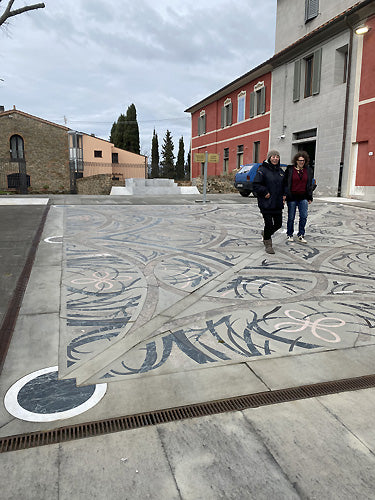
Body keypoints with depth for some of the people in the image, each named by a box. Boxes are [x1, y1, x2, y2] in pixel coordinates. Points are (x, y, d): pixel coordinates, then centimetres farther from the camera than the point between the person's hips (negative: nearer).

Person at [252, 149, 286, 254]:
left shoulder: (280, 171, 13)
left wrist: (284, 195, 11)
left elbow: (284, 185, 24)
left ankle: (266, 233, 37)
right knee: (269, 224, -3)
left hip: (278, 203, 6)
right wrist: (265, 192, -15)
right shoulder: (263, 170, -8)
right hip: (266, 203, -6)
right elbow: (256, 185, -12)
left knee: (278, 224, 9)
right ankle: (268, 244, 14)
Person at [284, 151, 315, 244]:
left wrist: (309, 197, 11)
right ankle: (289, 235, 20)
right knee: (291, 217, 5)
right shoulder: (290, 169, 1)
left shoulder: (309, 170, 10)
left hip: (303, 197, 2)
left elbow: (310, 184, 14)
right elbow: (285, 183, 1)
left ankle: (300, 235, 9)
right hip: (292, 197, -2)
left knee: (304, 217, -3)